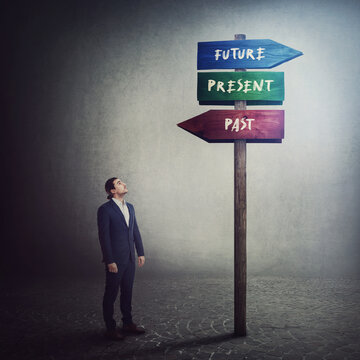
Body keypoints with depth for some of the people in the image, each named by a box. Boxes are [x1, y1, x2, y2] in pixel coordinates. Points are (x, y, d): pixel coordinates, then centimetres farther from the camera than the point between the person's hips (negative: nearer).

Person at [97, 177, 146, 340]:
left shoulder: (129, 207, 10)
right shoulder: (105, 210, -12)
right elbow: (104, 236, -15)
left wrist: (140, 252, 10)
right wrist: (110, 261, -17)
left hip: (129, 258, 7)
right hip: (115, 260, -7)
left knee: (127, 292, 16)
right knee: (111, 294, 5)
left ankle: (127, 323, 29)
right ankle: (110, 328, 16)